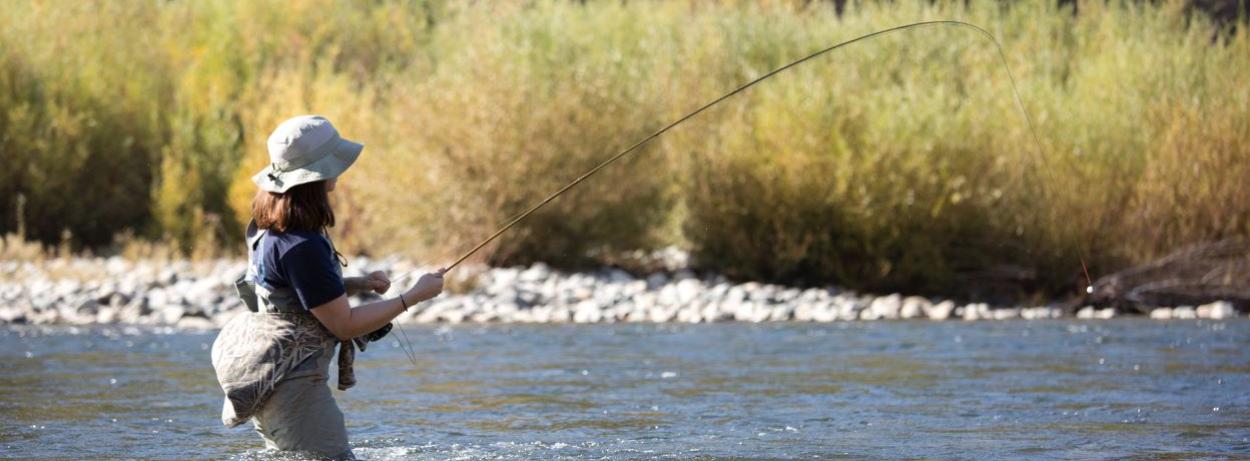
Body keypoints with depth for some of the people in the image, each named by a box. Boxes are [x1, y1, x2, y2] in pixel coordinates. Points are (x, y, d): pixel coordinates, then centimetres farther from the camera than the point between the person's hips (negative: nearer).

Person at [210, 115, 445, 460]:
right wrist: (414, 296, -11)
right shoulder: (301, 246, -23)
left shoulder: (269, 227, 6)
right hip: (289, 381, -10)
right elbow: (344, 324, -18)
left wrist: (359, 284, 8)